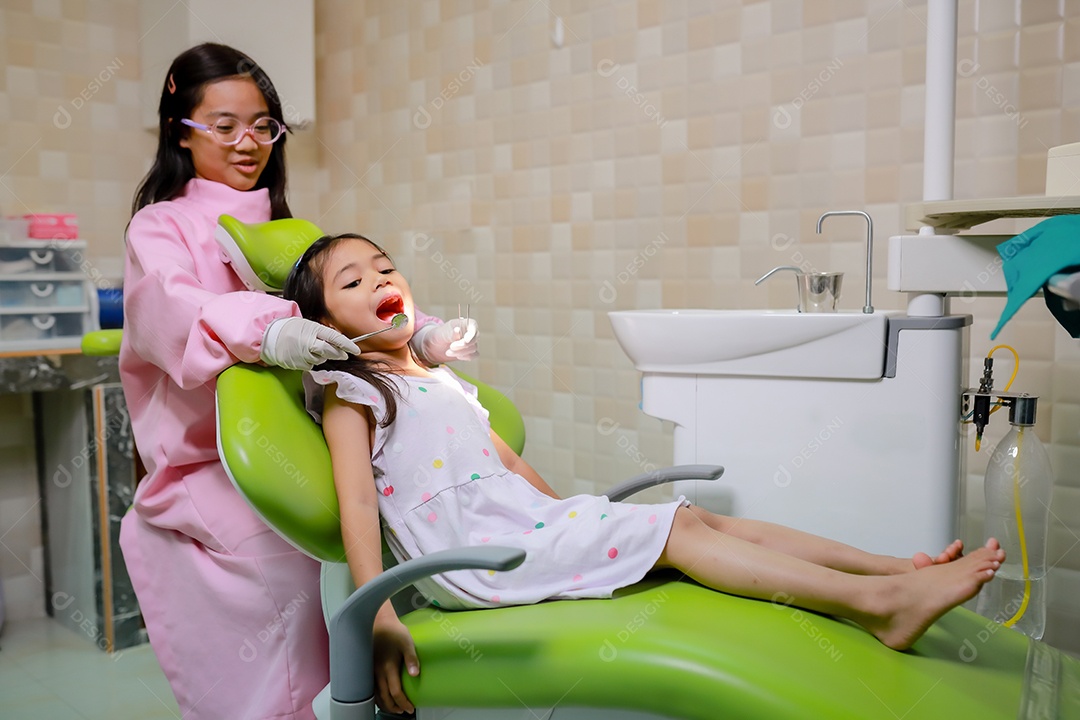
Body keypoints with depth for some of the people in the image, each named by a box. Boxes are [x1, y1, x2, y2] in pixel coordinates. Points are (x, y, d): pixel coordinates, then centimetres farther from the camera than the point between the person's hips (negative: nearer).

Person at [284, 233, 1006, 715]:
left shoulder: (440, 376, 24)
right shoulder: (350, 389, 0)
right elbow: (357, 502, -12)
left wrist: (570, 517, 25)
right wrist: (377, 617, -22)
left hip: (532, 523, 8)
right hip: (473, 556, -7)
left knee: (701, 515, -7)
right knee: (674, 530, -19)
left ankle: (900, 568, -9)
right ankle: (875, 600, -20)